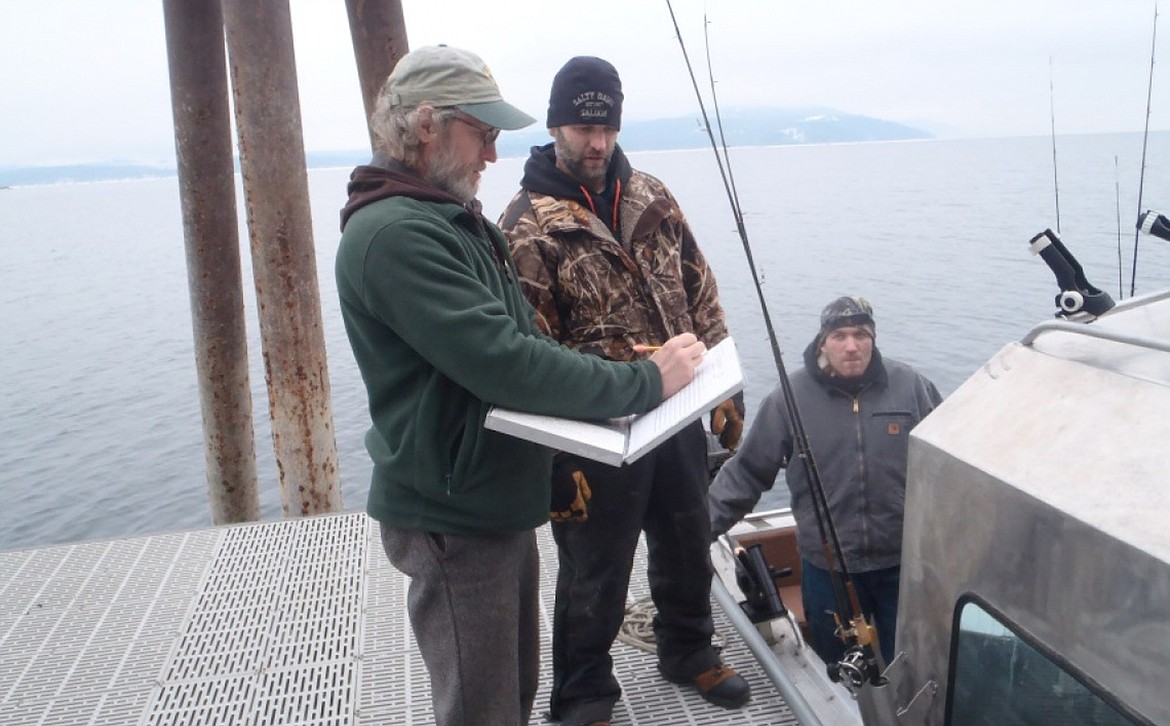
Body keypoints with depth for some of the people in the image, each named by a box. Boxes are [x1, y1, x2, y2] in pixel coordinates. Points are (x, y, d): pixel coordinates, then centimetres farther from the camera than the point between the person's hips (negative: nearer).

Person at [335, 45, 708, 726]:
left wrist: (613, 368, 0)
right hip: (454, 517, -10)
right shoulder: (393, 232, -21)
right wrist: (643, 382, -21)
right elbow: (502, 363, -28)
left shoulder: (455, 220, 13)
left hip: (499, 502, 10)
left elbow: (521, 337, 16)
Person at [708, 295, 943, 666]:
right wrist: (704, 524, -9)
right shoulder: (791, 397, -8)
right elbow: (747, 471, -4)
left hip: (904, 563, 1)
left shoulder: (912, 387, -4)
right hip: (827, 567, -1)